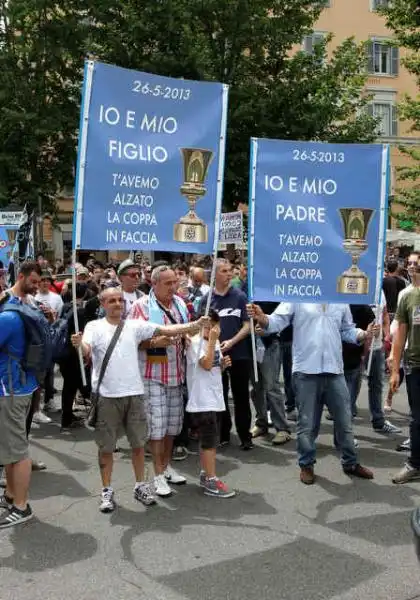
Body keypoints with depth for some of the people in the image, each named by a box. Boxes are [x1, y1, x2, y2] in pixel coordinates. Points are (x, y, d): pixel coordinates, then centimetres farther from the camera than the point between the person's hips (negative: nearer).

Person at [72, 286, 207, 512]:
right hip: (106, 395, -2)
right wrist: (79, 344, -41)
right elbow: (86, 352, -17)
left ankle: (140, 485, 28)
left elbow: (166, 330, -1)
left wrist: (197, 324, -10)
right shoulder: (94, 327, -1)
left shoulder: (134, 326, 5)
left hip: (134, 393, 3)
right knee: (106, 446, 7)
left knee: (138, 443, 12)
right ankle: (107, 491, 21)